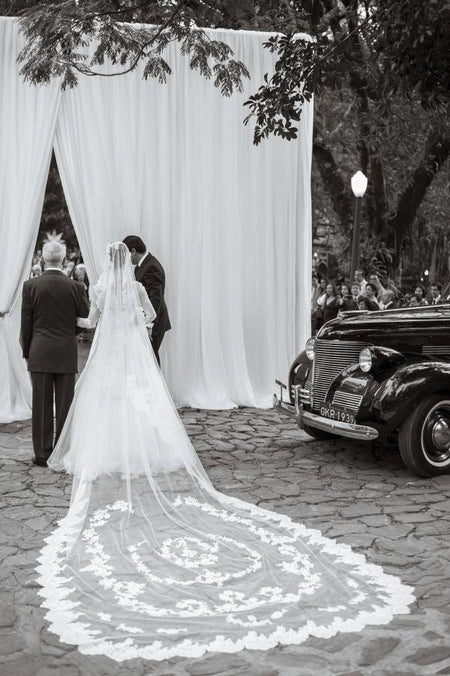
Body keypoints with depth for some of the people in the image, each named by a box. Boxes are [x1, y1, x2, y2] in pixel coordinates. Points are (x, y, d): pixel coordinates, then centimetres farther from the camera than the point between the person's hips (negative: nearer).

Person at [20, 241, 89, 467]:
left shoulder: (30, 286, -5)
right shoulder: (75, 287, -7)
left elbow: (26, 323, 0)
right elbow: (86, 316, 4)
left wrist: (27, 352, 10)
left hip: (39, 354, 0)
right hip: (66, 354, 0)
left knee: (41, 405, 6)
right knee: (65, 405, 7)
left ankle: (43, 454, 10)